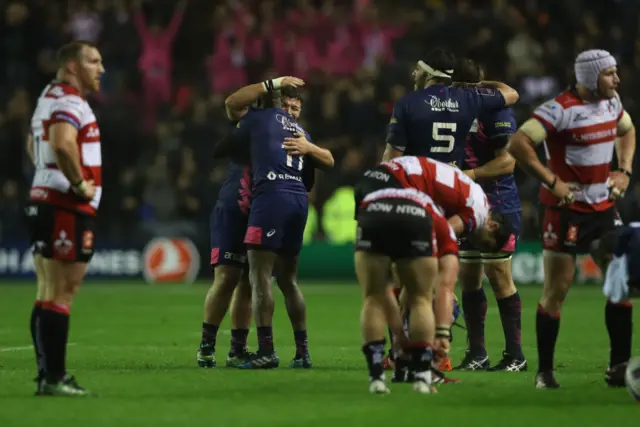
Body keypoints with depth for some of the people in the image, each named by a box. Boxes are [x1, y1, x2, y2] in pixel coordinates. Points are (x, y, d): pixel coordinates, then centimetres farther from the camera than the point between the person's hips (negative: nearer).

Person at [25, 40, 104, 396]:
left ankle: (49, 374, 16)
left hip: (44, 203, 11)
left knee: (49, 293, 12)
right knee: (60, 294, -10)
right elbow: (62, 144, -33)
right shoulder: (69, 101, -13)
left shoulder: (50, 98, 20)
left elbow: (34, 147, 34)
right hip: (67, 209, -11)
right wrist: (80, 183, -21)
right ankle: (54, 378, -12)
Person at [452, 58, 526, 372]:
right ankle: (476, 354, 13)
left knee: (499, 277, -6)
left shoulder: (495, 111, -12)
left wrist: (471, 174, -25)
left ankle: (515, 355, -1)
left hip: (497, 208, -7)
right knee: (468, 278, 7)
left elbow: (507, 161, -18)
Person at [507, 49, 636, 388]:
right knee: (556, 291, -1)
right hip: (566, 208, -7)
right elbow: (517, 145, -25)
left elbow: (626, 130, 26)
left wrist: (624, 171, 11)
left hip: (604, 207, 7)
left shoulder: (611, 102, 5)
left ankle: (619, 366, 9)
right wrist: (552, 181, -23)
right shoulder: (560, 109, -18)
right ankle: (544, 371, 8)